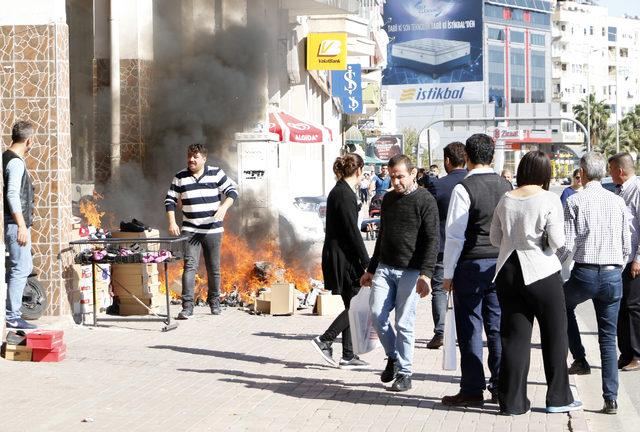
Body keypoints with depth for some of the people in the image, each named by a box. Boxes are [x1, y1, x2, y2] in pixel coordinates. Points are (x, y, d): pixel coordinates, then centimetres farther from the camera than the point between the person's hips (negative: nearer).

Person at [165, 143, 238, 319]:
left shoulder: (216, 173, 1)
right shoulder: (180, 177, 4)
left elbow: (232, 191, 1)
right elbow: (170, 200, 7)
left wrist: (224, 207, -17)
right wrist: (172, 223, -4)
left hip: (213, 230, 0)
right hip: (190, 231, 0)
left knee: (214, 269, 8)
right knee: (190, 265, -12)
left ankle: (214, 302, 25)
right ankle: (187, 306, -13)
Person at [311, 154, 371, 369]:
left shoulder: (338, 191, 15)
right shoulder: (345, 194, -16)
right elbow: (352, 232, -18)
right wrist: (367, 263, -14)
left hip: (337, 255, 10)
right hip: (344, 257, -10)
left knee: (352, 306, 11)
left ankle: (348, 356, 12)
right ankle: (325, 340, -4)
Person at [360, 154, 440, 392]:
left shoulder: (425, 200, -7)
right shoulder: (388, 199, 14)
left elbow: (432, 240, -12)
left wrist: (425, 274, -21)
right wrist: (371, 270, 24)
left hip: (410, 271, -6)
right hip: (385, 268, 6)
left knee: (404, 323, -4)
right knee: (377, 315, -3)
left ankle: (404, 373, 7)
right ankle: (393, 357, 20)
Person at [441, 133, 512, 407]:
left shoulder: (464, 189, -11)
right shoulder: (506, 186, 6)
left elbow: (455, 235, -11)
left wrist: (448, 274, -5)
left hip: (472, 264, -6)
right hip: (500, 263, 6)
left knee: (470, 328, 0)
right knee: (497, 326, 11)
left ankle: (472, 391, 3)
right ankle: (501, 387, 15)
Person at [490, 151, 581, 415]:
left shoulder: (505, 200, 3)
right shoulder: (549, 200, -10)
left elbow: (495, 239, 8)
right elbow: (557, 241, -14)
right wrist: (538, 242, 7)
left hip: (508, 273, 4)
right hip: (541, 273, -4)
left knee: (513, 336, 9)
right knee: (554, 334, 10)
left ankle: (512, 401, 10)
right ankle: (558, 398, 17)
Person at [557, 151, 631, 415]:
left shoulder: (575, 202, -6)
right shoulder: (618, 202, 5)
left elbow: (567, 245, -10)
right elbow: (627, 246, 8)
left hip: (585, 274, -3)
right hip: (613, 275, 3)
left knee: (563, 306, 30)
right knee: (608, 338, 9)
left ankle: (580, 359, 21)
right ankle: (611, 398, 7)